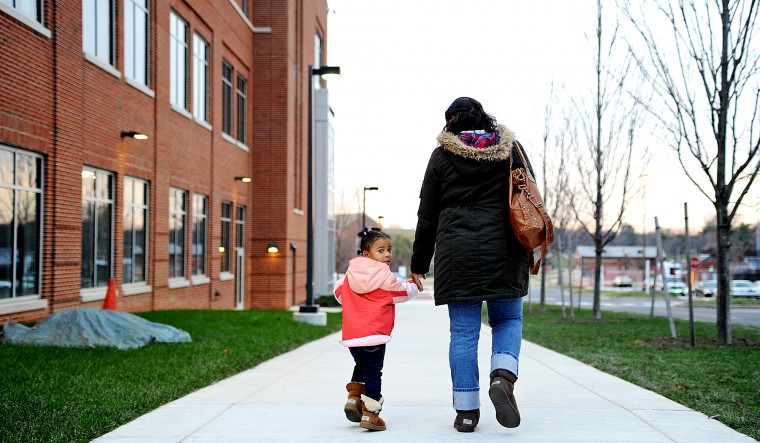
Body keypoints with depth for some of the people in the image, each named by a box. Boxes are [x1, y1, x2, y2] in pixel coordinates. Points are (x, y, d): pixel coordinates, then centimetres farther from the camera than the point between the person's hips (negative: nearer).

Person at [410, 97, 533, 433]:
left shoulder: (442, 155, 4)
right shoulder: (510, 149, 8)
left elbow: (427, 215, 5)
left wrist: (419, 264, 12)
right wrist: (528, 250, 18)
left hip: (457, 253, -1)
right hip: (504, 251, 1)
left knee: (463, 330, 3)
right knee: (508, 319, 15)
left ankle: (466, 410, 5)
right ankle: (503, 376, -12)